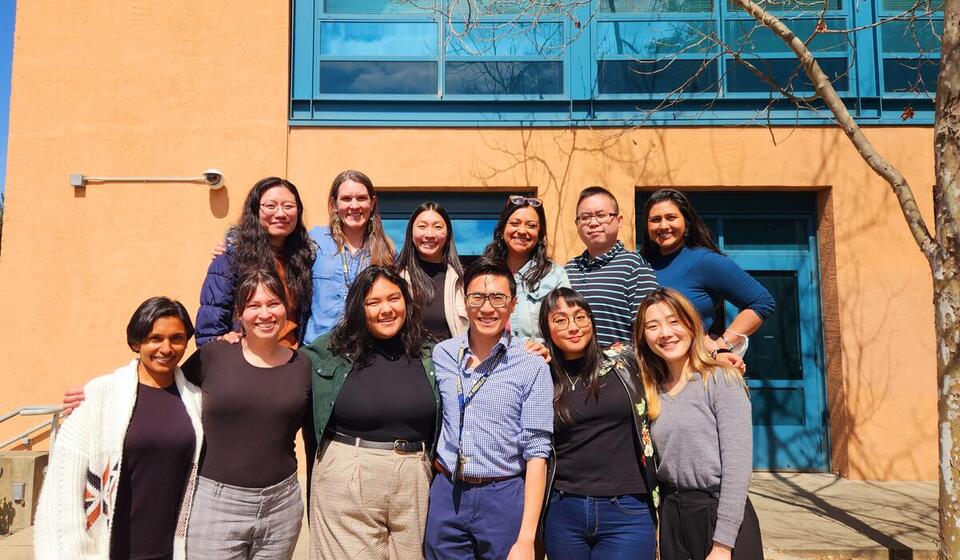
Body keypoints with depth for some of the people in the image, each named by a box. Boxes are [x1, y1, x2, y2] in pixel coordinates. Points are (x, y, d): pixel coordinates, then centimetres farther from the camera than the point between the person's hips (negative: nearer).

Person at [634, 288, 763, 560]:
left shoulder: (722, 380, -10)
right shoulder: (651, 391, 7)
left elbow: (737, 465, -15)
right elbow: (657, 464, 10)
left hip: (719, 512, -5)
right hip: (670, 517, 5)